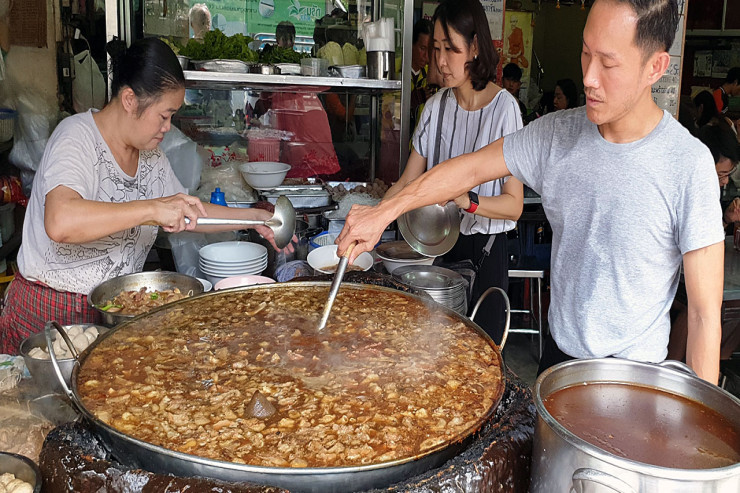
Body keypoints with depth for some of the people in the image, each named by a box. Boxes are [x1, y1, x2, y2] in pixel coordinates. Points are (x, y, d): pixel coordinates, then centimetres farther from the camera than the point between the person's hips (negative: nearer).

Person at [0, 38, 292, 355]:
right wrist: (152, 208, -38)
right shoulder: (77, 136, -17)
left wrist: (254, 217, 12)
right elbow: (60, 223, -35)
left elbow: (188, 213, 21)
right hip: (49, 314, -6)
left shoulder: (150, 154, 7)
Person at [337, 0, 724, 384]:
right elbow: (471, 169, 4)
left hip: (632, 378, -4)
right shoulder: (556, 135, -6)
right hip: (557, 353, 5)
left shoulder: (687, 165, -21)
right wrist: (384, 211, -4)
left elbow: (705, 312, -18)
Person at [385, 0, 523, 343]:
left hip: (485, 250, -4)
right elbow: (407, 184, 7)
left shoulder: (503, 107, -12)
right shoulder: (437, 106, 3)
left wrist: (467, 200, -29)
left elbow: (514, 205, -12)